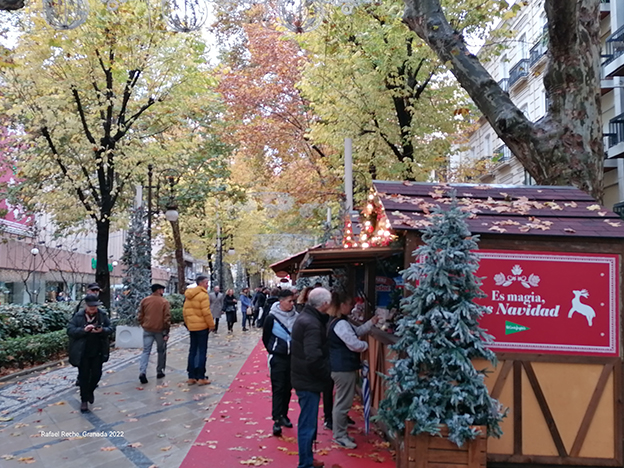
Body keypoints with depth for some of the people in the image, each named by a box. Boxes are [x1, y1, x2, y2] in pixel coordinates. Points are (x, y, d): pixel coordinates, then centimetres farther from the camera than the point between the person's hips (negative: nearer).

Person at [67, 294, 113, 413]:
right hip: (82, 353, -2)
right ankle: (84, 400, 19)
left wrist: (102, 330, -22)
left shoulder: (102, 315, -1)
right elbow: (70, 330, -11)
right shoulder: (78, 317, -7)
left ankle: (90, 392, 36)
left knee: (96, 374, 7)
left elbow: (110, 329, 1)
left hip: (98, 352, 2)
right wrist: (84, 330, -26)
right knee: (84, 376, 6)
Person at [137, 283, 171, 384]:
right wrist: (166, 331, -2)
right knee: (161, 351, 13)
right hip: (160, 330, -2)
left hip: (147, 330, 2)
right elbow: (167, 318, -9)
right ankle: (160, 372, 19)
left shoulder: (144, 301, 3)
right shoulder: (164, 302, -6)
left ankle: (142, 372, -13)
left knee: (146, 351, 3)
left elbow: (140, 316, 5)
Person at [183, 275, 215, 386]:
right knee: (202, 352, -1)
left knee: (192, 351, 12)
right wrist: (211, 324, -10)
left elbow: (185, 310, 13)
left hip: (191, 327, 7)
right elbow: (206, 312, -19)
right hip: (202, 327, -7)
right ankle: (201, 378, 1)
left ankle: (191, 377, 15)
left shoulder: (189, 295, 11)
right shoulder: (203, 295, -14)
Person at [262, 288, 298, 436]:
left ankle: (284, 415, 25)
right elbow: (265, 338, 0)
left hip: (292, 357, 4)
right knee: (278, 388, -4)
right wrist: (273, 350, 6)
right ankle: (277, 420, -2)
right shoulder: (272, 317, -11)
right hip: (278, 358, -4)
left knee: (288, 388, 12)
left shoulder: (296, 316, -3)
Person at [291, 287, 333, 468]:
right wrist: (327, 375, -16)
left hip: (303, 377, 10)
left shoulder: (305, 316, 8)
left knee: (307, 422, 21)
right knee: (307, 425, 1)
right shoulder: (312, 324, -24)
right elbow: (313, 358, -30)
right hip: (309, 380, -10)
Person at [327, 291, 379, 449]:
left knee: (341, 401, 19)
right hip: (344, 367, -11)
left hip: (341, 366, 11)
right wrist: (366, 345, -4)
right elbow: (354, 344, -23)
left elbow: (356, 331, 19)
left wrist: (371, 323, 11)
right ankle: (340, 436, 9)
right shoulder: (341, 324, -22)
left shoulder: (337, 321, 12)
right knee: (343, 402, -1)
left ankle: (340, 433, 29)